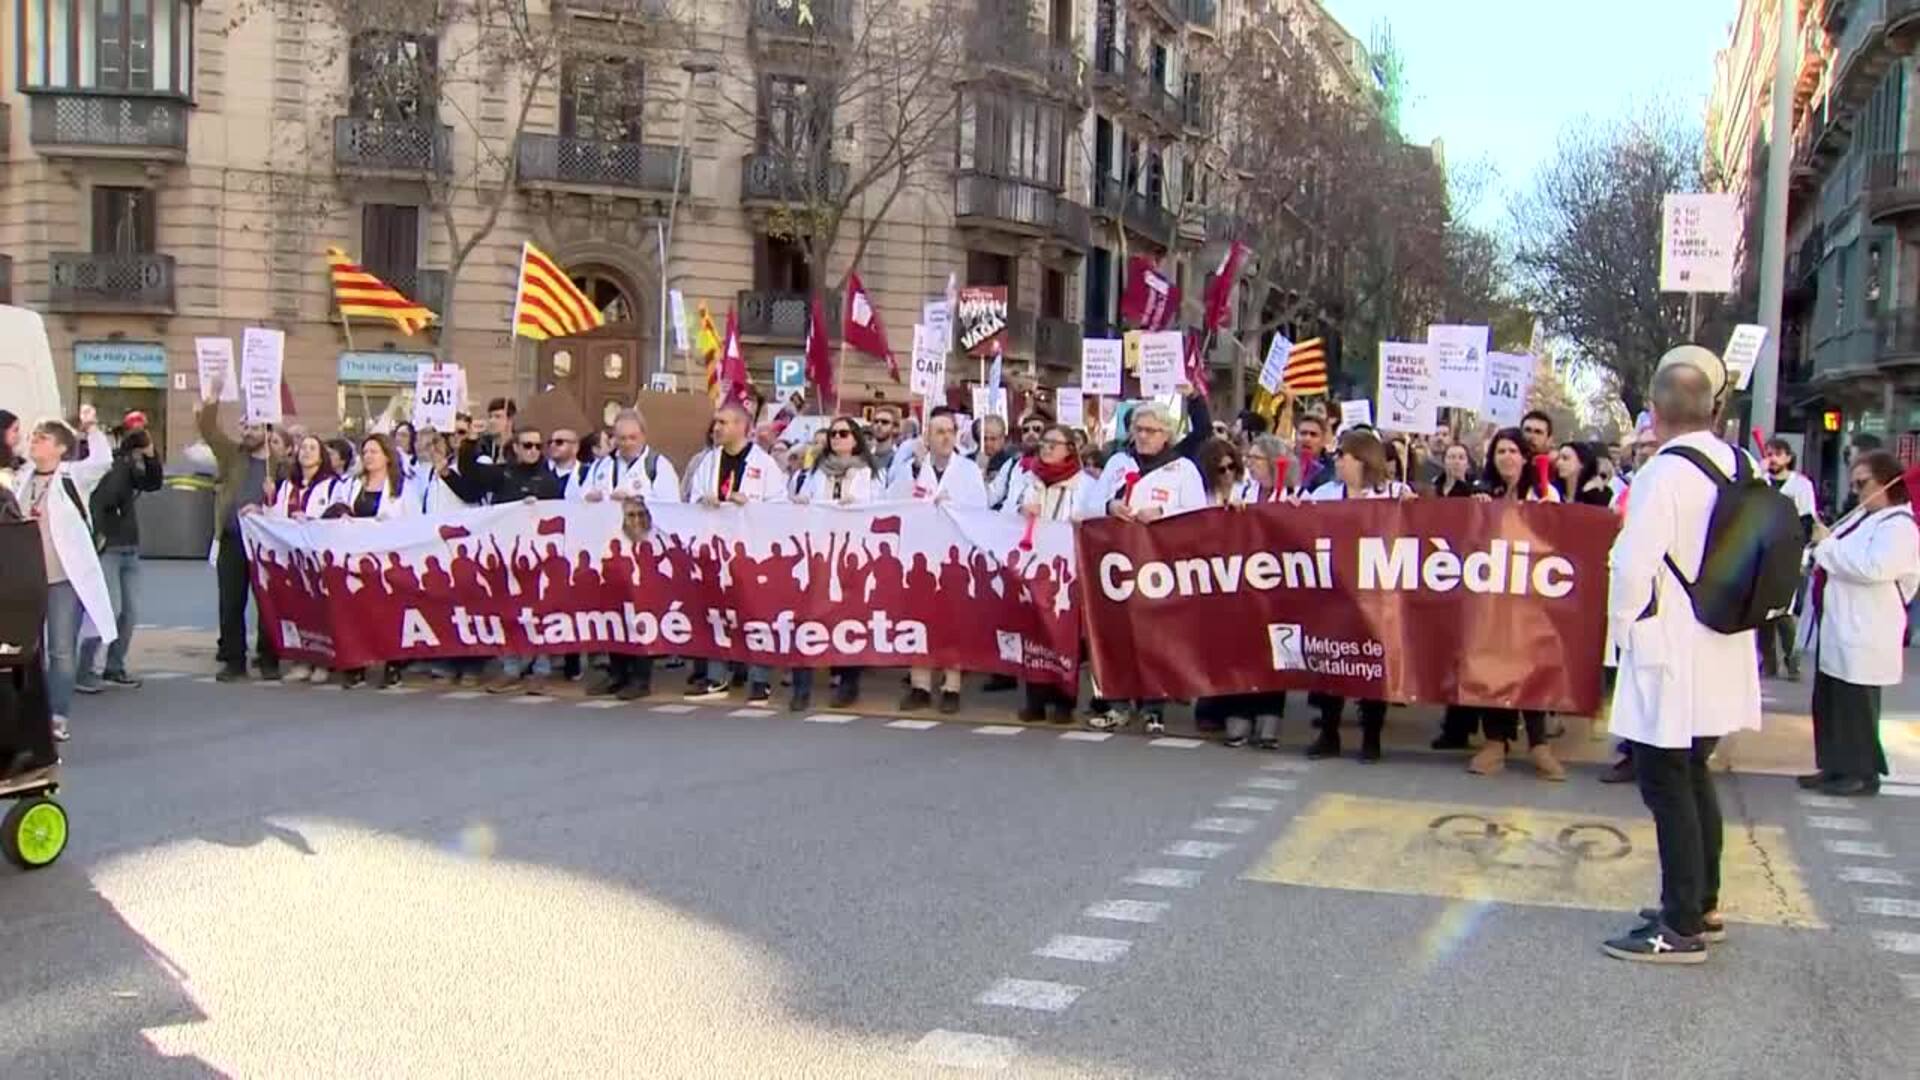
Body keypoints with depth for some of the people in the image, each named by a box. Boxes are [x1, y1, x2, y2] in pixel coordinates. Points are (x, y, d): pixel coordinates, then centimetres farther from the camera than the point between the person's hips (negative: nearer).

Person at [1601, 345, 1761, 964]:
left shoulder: (1665, 473, -19)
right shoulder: (1743, 468, 4)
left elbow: (1633, 565, -21)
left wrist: (1622, 628, -5)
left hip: (1670, 657, -8)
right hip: (1724, 654, 8)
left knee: (1666, 785, 0)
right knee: (1694, 777, 20)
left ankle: (1681, 929, 6)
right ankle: (1703, 905, 31)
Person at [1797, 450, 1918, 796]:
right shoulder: (1863, 518, 16)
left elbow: (1872, 568, -29)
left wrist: (1827, 544, -20)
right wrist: (1823, 547, 9)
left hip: (1862, 637, -10)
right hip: (1837, 631, 10)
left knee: (1855, 706, -2)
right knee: (1828, 704, 13)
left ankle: (1863, 774, 9)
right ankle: (1835, 767, 22)